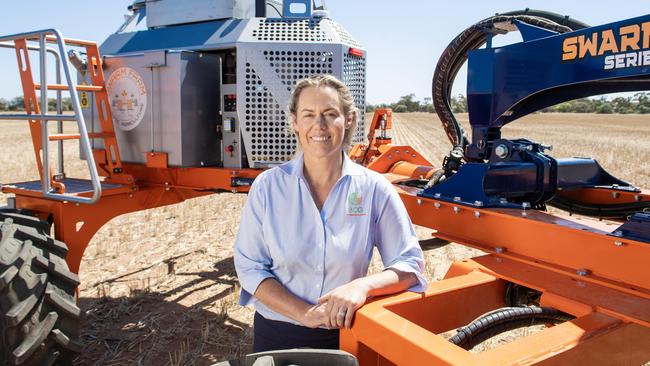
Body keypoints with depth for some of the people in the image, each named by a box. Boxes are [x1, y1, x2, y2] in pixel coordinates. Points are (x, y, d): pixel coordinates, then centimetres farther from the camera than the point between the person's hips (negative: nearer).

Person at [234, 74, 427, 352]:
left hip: (346, 335, 0)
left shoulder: (374, 188, -11)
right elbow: (249, 267, -8)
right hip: (276, 333, 0)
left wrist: (363, 285, -26)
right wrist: (303, 312, -20)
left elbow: (409, 264, -7)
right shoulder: (268, 186, -10)